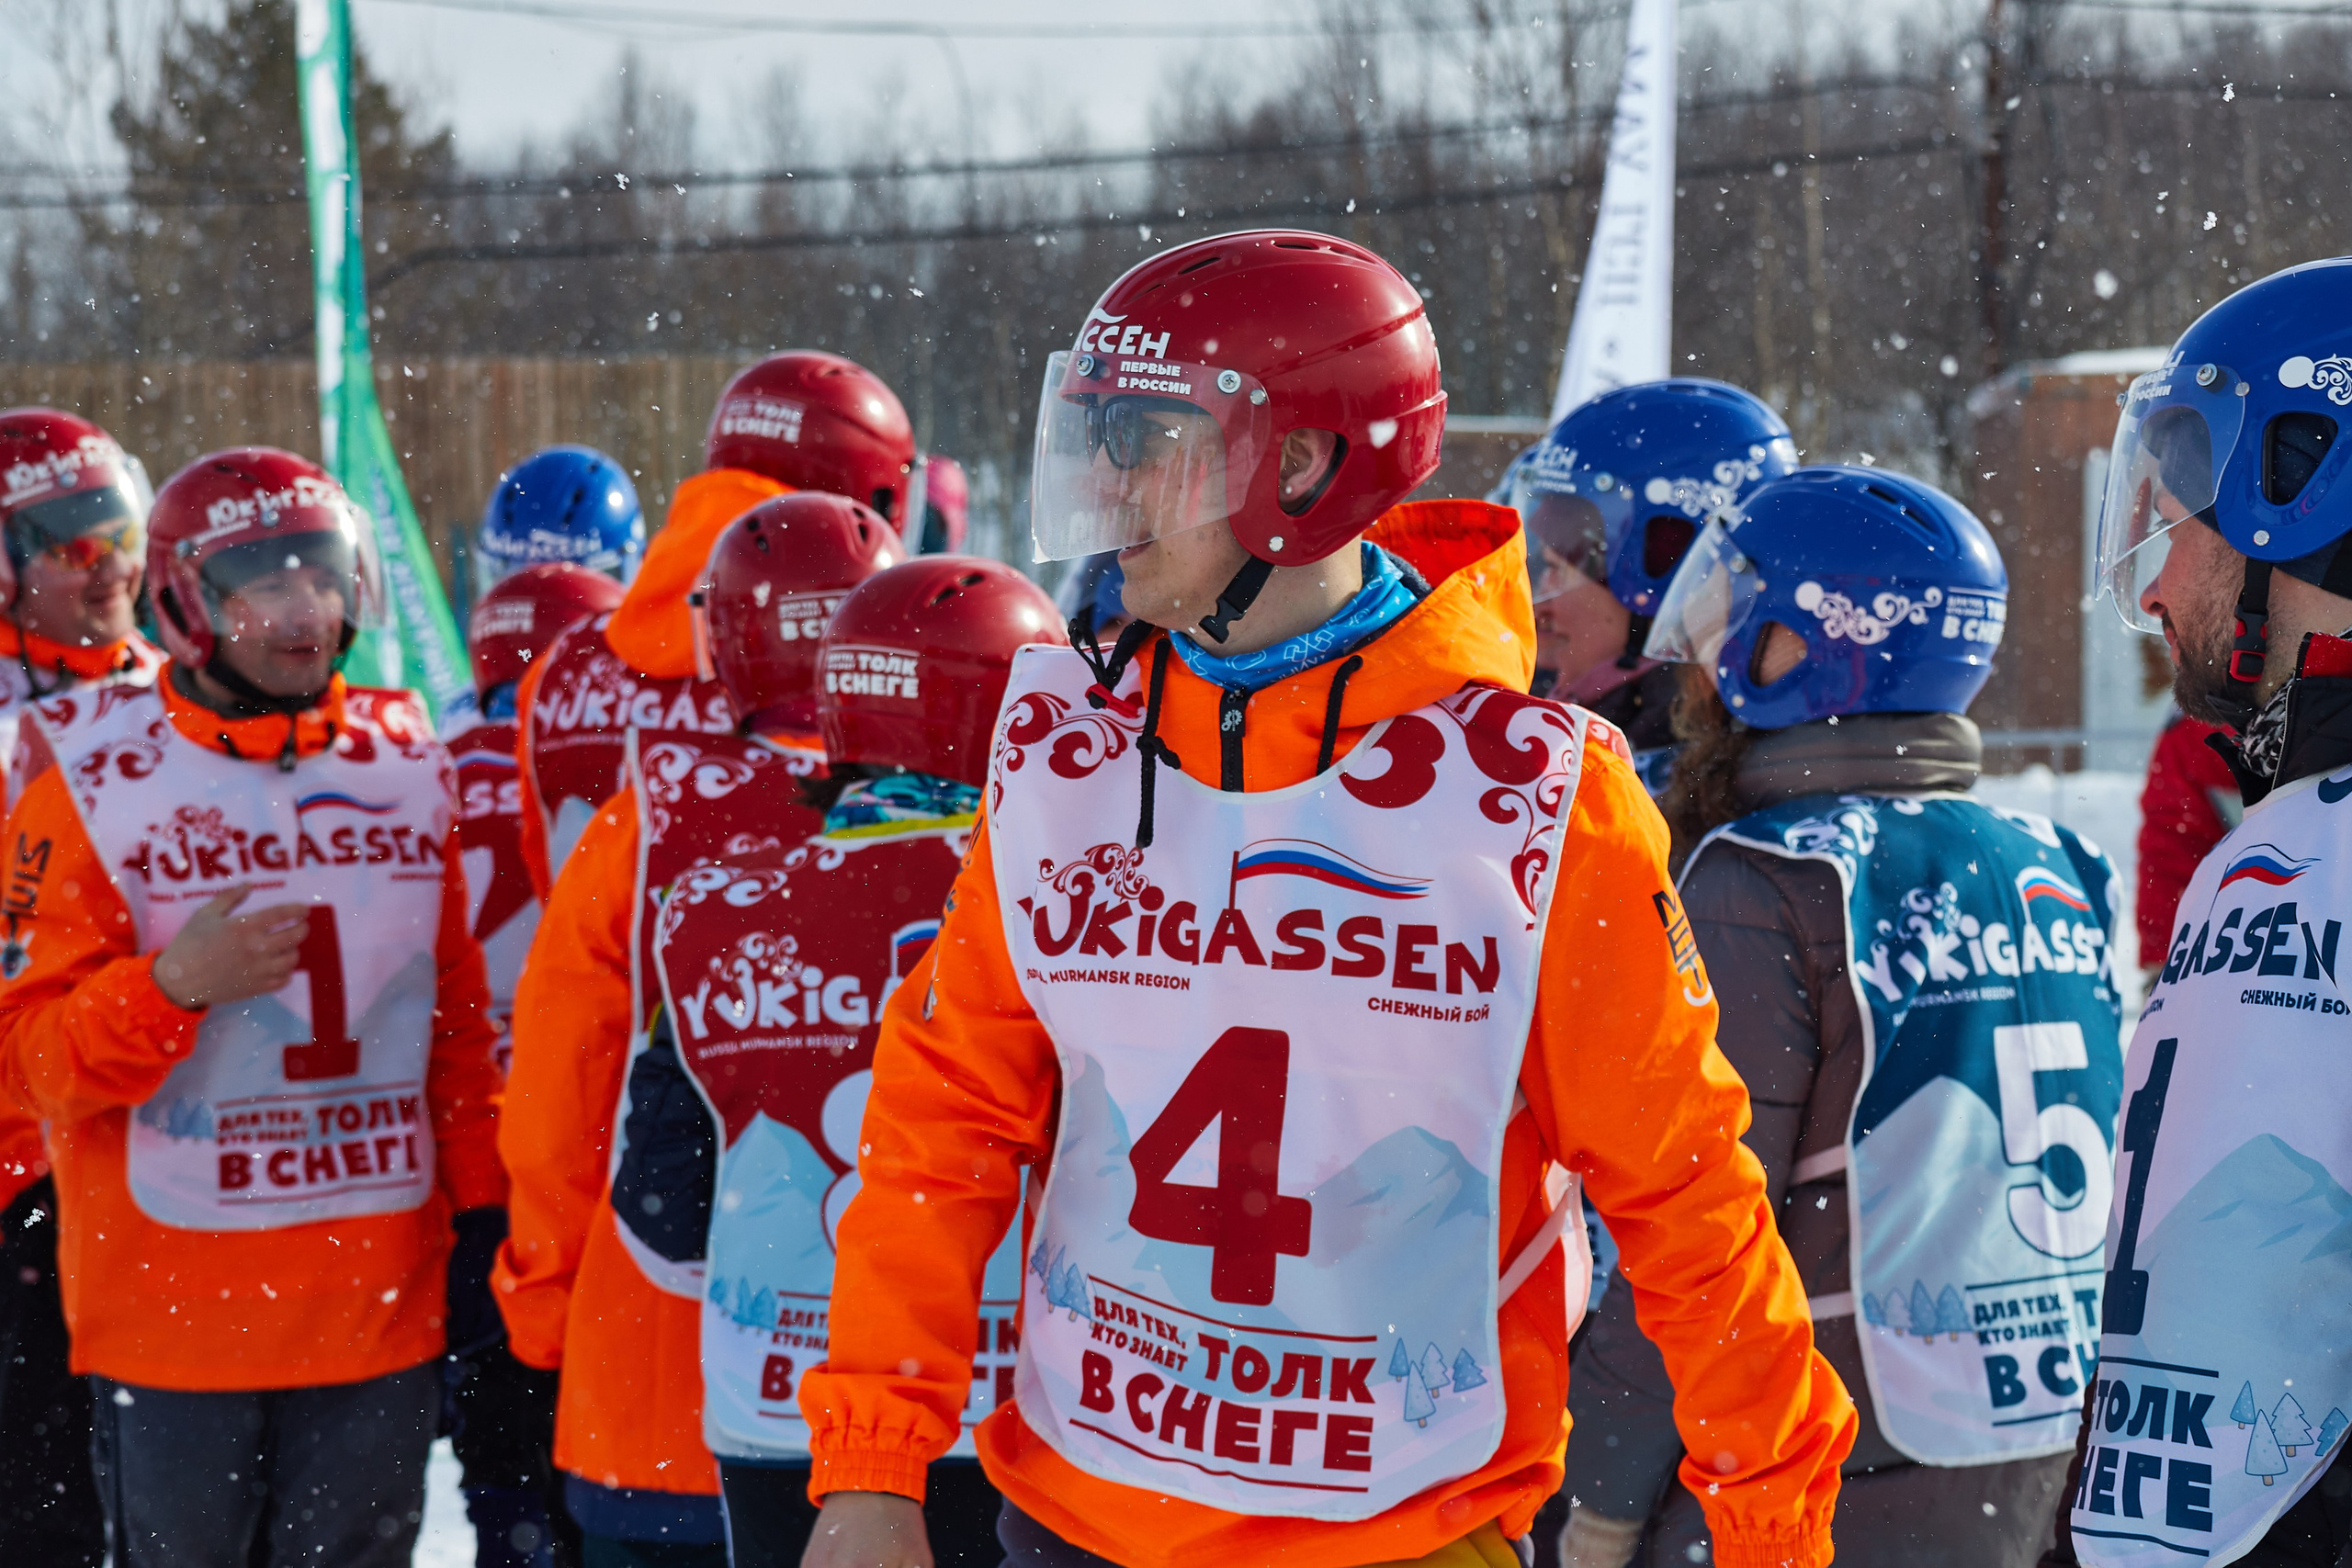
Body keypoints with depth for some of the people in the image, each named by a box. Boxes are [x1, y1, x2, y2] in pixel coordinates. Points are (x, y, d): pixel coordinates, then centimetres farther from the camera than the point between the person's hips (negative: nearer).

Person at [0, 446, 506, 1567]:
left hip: (382, 1302, 3)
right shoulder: (94, 782, -4)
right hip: (172, 1303, -3)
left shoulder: (406, 768, 9)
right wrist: (173, 983, -23)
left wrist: (479, 1213, 13)